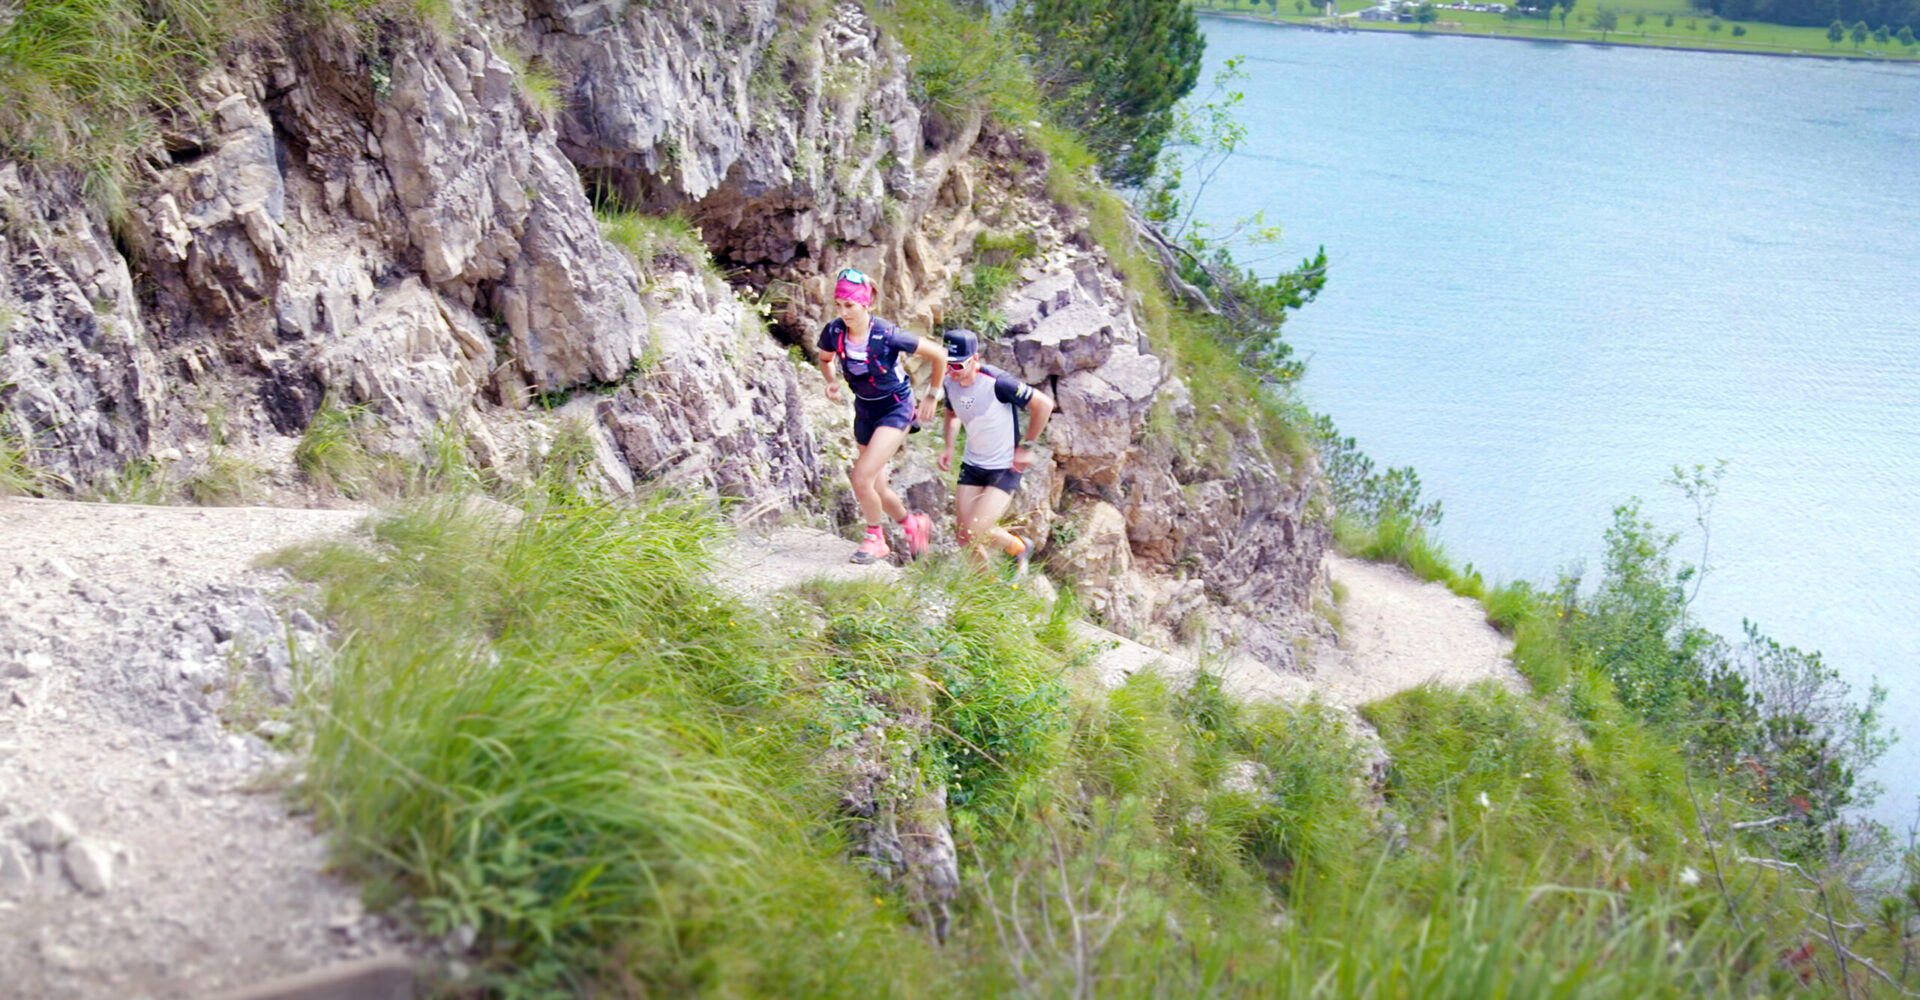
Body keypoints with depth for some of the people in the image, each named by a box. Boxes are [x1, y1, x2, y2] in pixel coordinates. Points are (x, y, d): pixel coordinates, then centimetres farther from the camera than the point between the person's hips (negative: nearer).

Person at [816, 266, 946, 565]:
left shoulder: (887, 335, -25)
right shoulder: (833, 332, -12)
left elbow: (938, 355, -15)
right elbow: (825, 360, 12)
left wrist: (931, 396, -6)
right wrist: (832, 382, -8)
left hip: (896, 408, -6)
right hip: (865, 409, 6)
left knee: (861, 477, -20)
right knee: (877, 489, 10)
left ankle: (875, 538, 4)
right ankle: (913, 524, 39)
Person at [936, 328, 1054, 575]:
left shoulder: (996, 383, -26)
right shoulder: (951, 383, -5)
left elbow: (1044, 404, -18)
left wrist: (1026, 446, -13)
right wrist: (949, 446, 5)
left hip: (1005, 468, -6)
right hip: (972, 464, 6)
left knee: (978, 531, -16)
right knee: (964, 536, 1)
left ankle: (1019, 548, 15)